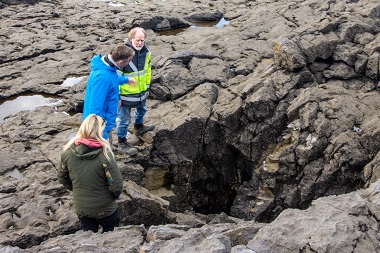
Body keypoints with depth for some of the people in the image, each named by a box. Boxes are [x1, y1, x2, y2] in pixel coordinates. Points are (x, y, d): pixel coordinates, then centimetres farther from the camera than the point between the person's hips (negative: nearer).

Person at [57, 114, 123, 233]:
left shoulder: (68, 153, -13)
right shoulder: (104, 154, -26)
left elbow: (62, 177, 3)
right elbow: (117, 185, -23)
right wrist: (114, 195, -2)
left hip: (81, 208, 4)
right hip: (104, 209, -3)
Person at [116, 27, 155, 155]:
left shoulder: (146, 52, -5)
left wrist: (147, 87, 16)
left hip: (141, 91, 7)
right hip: (125, 94, -7)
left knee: (141, 110, 32)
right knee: (124, 119, 5)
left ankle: (139, 128, 60)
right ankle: (122, 143, 25)